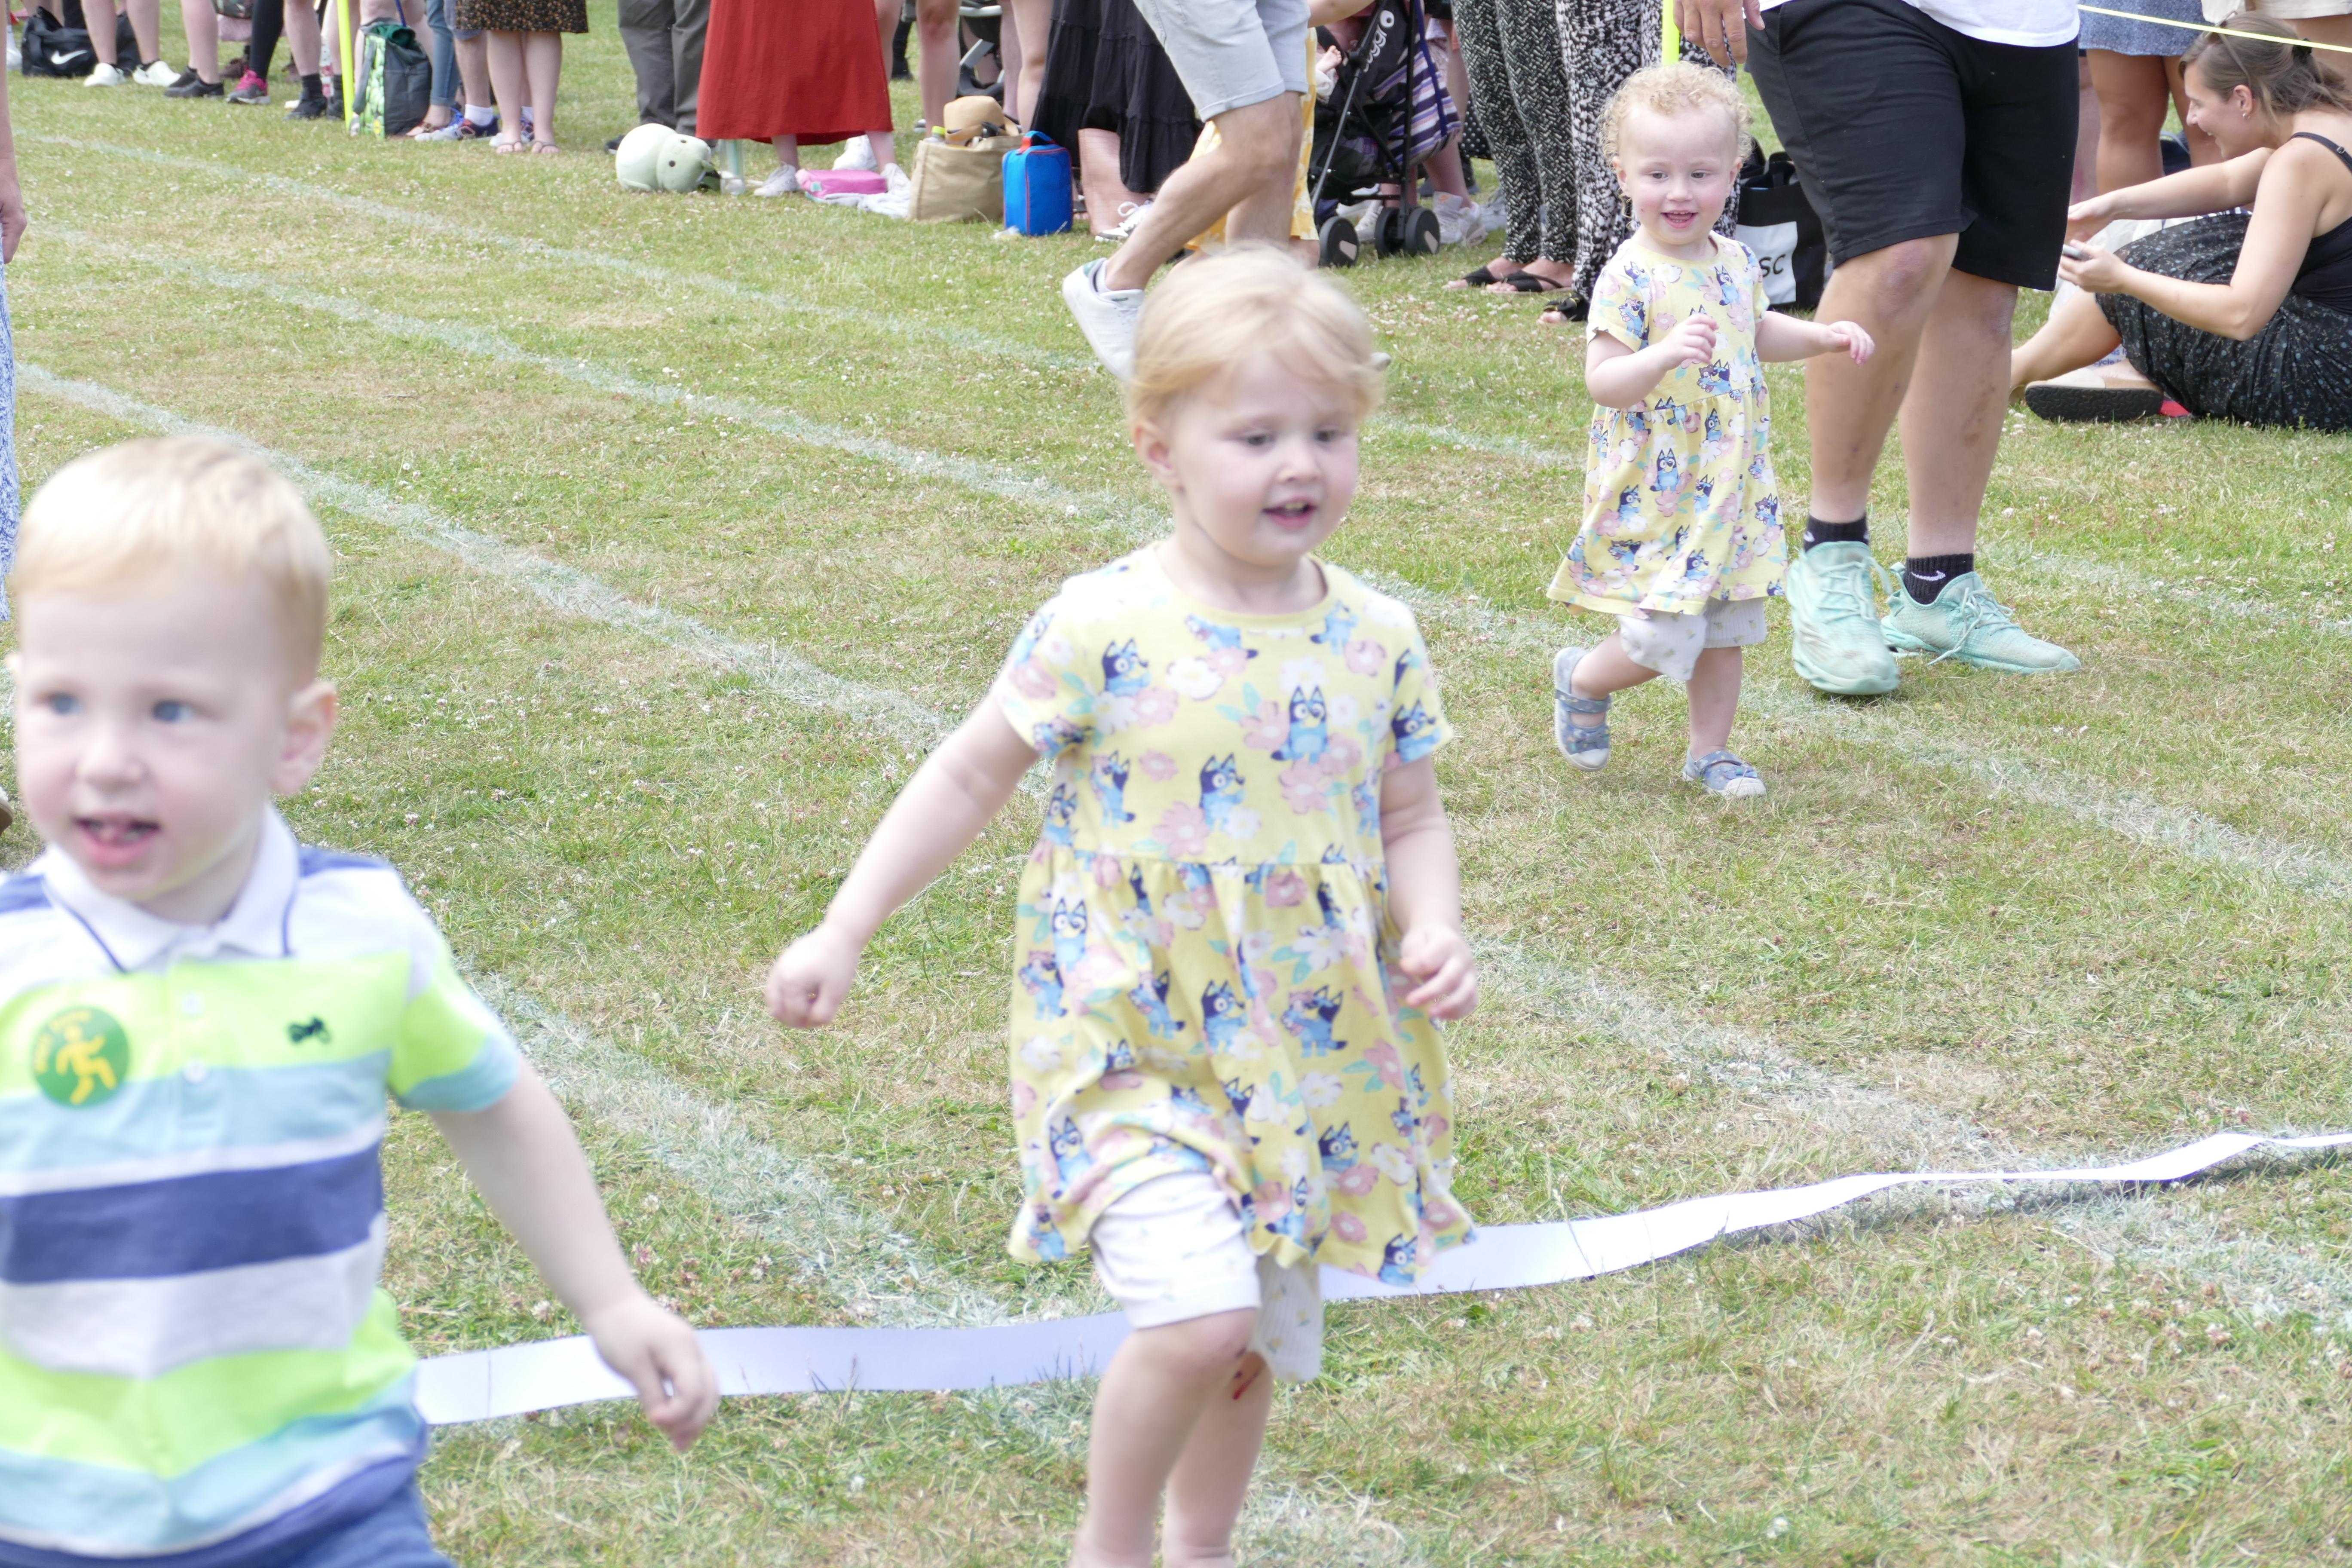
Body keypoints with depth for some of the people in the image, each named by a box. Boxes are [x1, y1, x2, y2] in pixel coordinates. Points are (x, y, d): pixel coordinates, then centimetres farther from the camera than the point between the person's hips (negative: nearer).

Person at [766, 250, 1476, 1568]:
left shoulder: (1377, 642, -1)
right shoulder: (1104, 632, -12)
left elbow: (1413, 820, 10)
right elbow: (973, 778, -2)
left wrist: (1436, 930, -11)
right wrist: (843, 936, -4)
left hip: (1316, 1060, 5)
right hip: (1136, 1050, -5)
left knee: (1264, 1344, 17)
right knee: (1201, 1314, -21)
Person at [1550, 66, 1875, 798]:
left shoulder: (1736, 263, 5)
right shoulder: (1628, 278, -18)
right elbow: (1602, 380, -24)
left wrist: (1823, 337, 12)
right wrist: (1665, 355, -40)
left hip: (1731, 487, 7)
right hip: (1653, 491, -7)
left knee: (1726, 628, 14)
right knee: (1663, 636, -7)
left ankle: (1710, 750, 30)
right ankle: (1580, 680, 22)